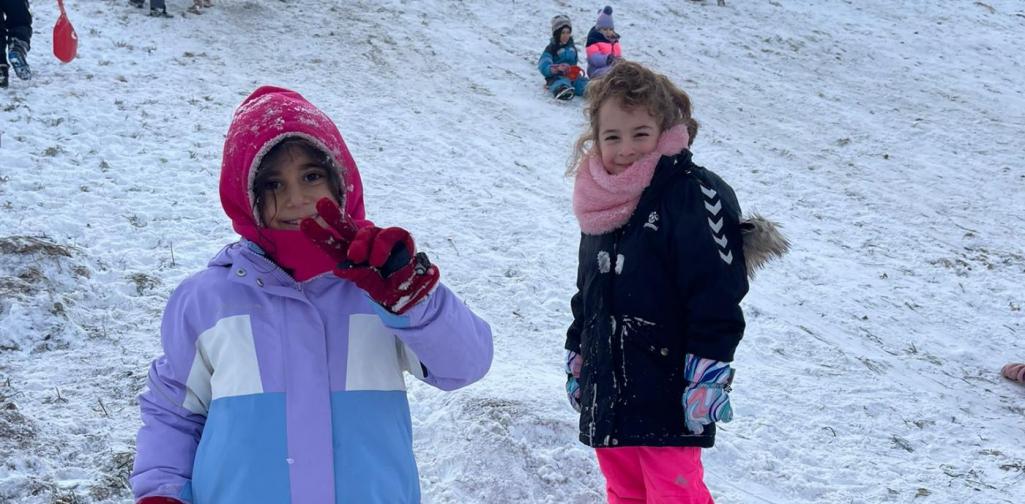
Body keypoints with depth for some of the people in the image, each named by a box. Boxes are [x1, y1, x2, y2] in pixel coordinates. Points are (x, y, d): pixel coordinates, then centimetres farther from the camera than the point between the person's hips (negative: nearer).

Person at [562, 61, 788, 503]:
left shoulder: (693, 195, -14)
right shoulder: (603, 201, 10)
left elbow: (717, 294, -18)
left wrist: (708, 375, -21)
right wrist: (576, 357, 24)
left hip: (668, 397, -7)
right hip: (607, 392, 8)